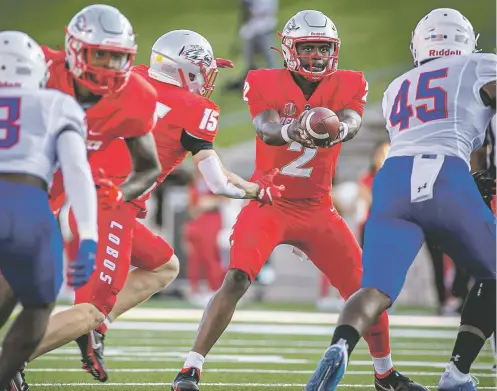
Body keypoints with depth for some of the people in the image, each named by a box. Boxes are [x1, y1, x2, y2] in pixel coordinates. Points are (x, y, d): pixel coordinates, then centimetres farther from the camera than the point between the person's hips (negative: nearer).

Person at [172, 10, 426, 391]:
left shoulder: (348, 86, 0)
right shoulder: (265, 83, -7)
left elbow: (352, 121, -21)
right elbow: (266, 130, -24)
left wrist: (338, 128, -47)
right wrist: (290, 130, -49)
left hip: (318, 209, 3)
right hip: (269, 203, -3)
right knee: (236, 280, -23)